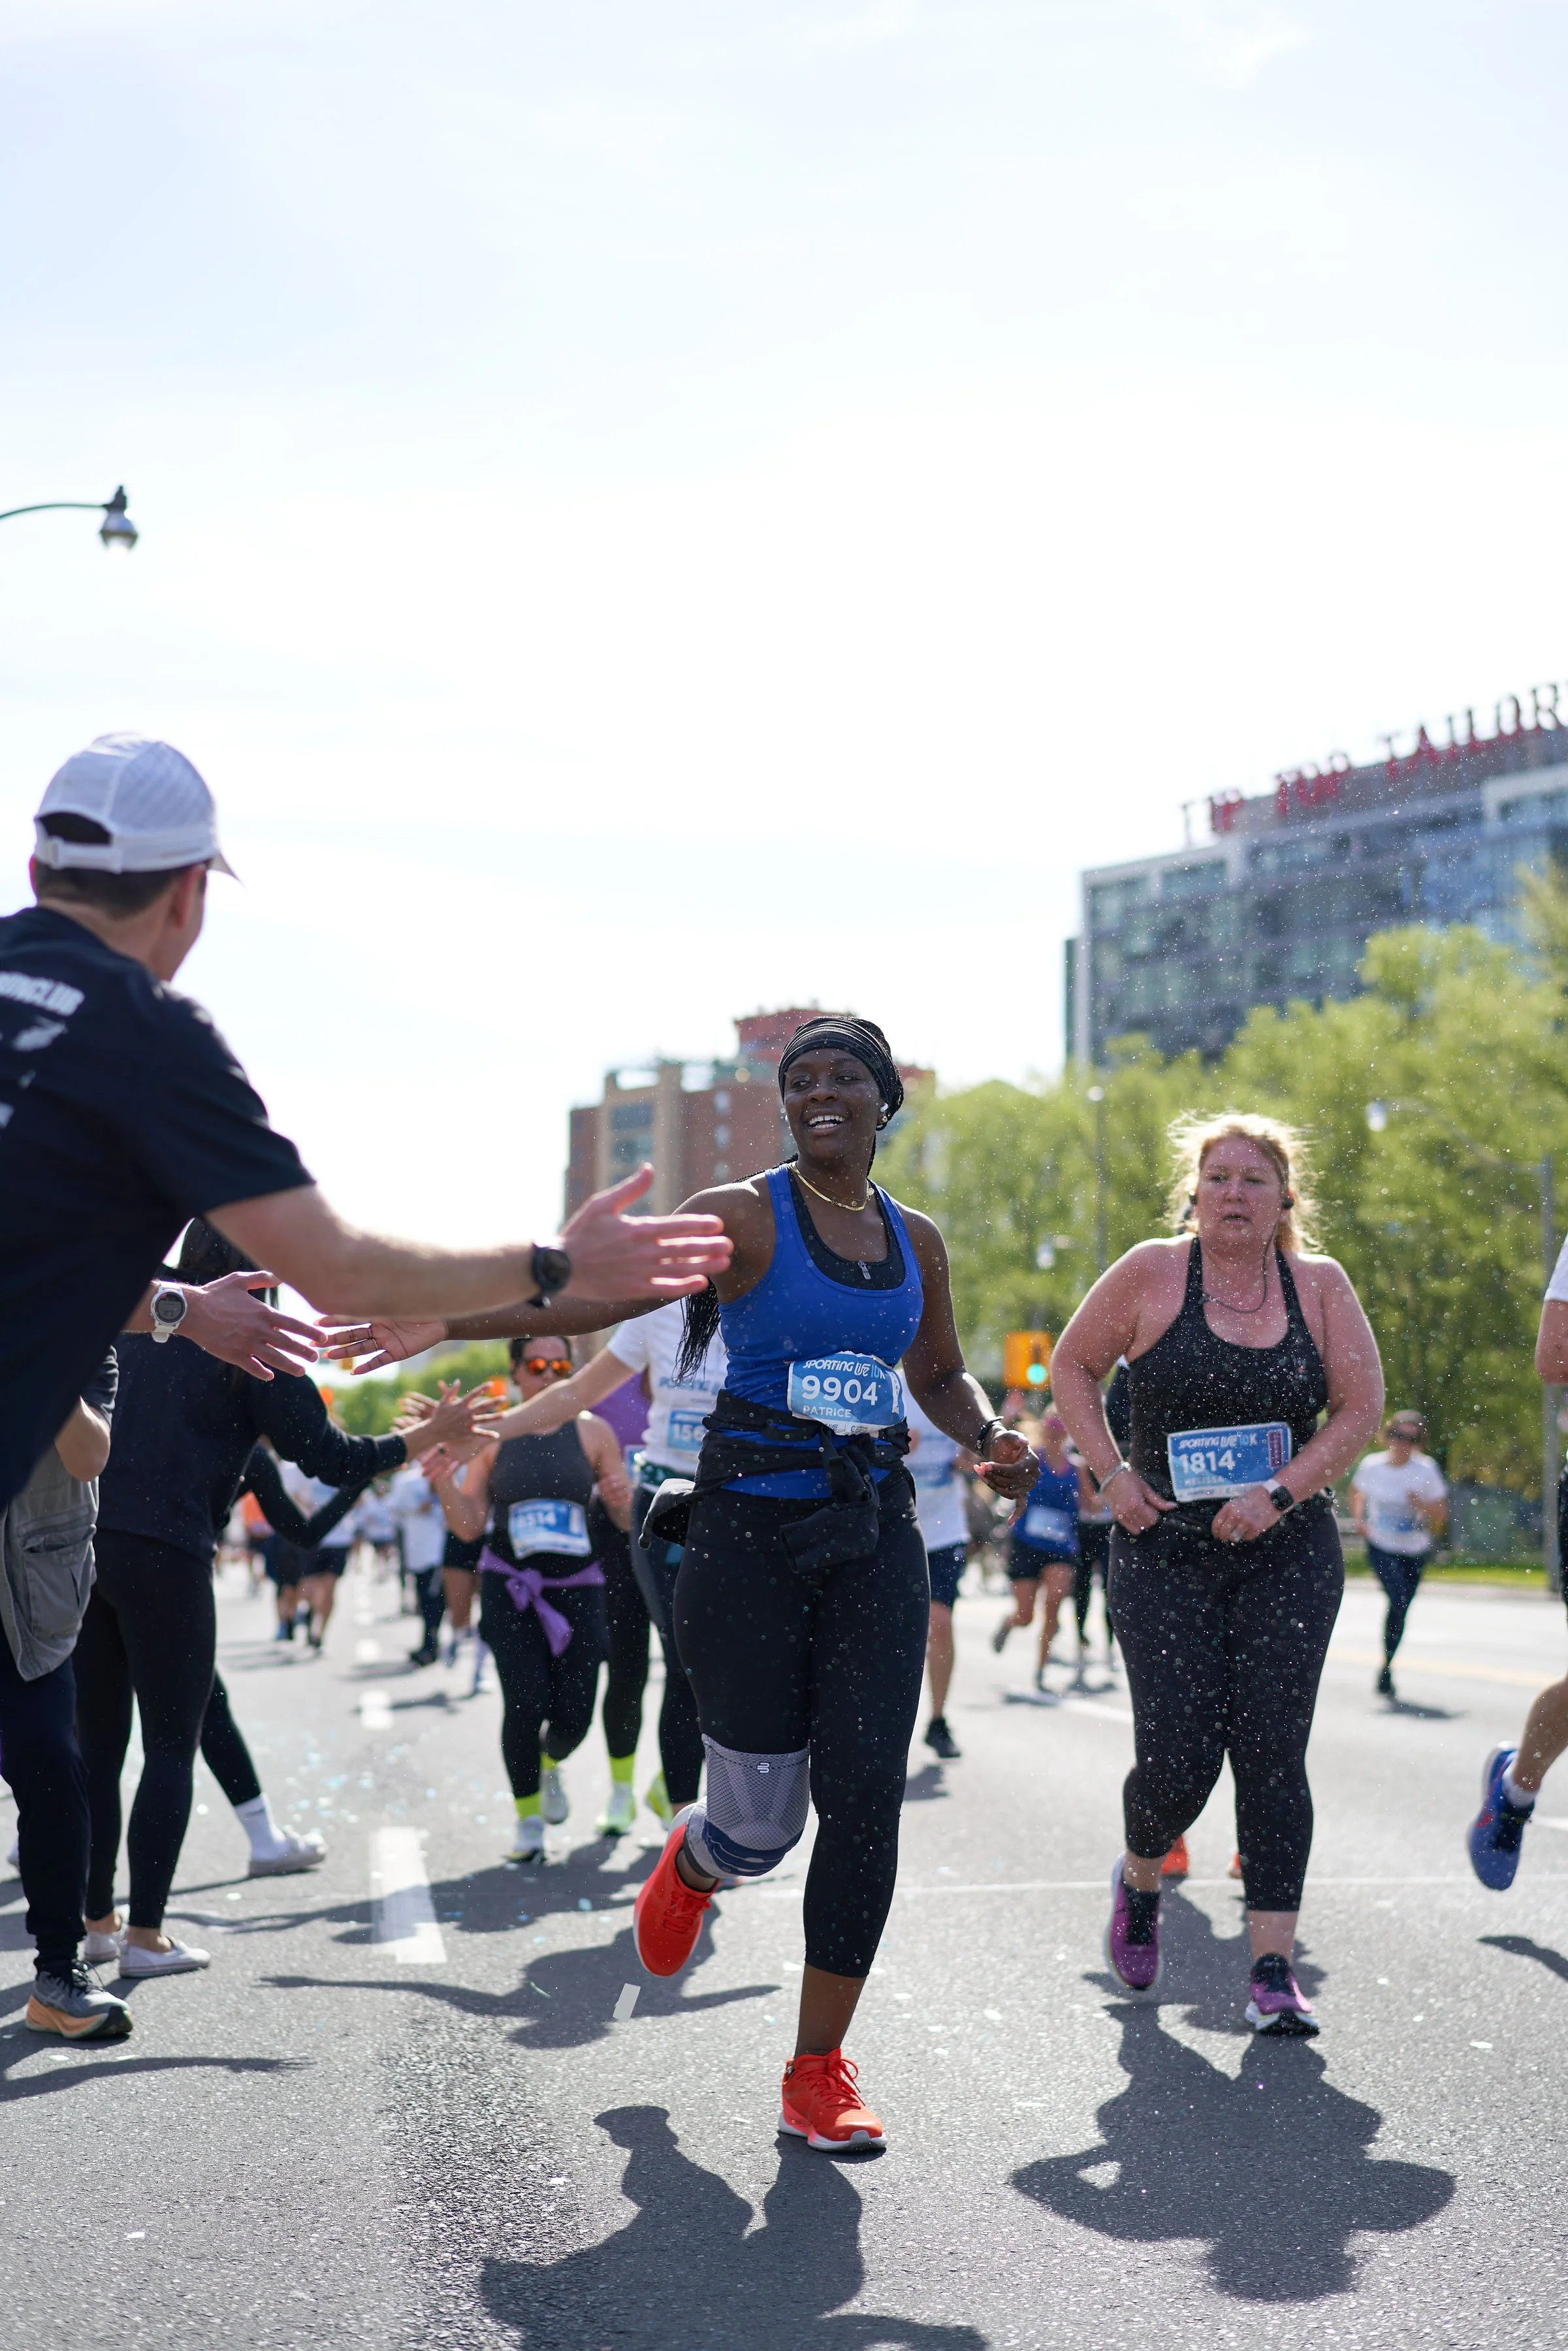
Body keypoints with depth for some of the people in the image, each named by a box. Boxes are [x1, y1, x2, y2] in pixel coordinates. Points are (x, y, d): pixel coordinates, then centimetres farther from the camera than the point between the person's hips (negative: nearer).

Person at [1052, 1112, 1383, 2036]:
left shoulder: (1321, 1285, 1)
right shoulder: (1152, 1273, -3)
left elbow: (1362, 1408, 2)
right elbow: (1073, 1366, 7)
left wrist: (1281, 1493, -11)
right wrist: (1113, 1474, -4)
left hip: (1290, 1556, 1)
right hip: (1166, 1555, -1)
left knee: (1271, 1752, -6)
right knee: (1178, 1758, -7)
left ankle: (1274, 1968, -2)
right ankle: (1140, 1879, 27)